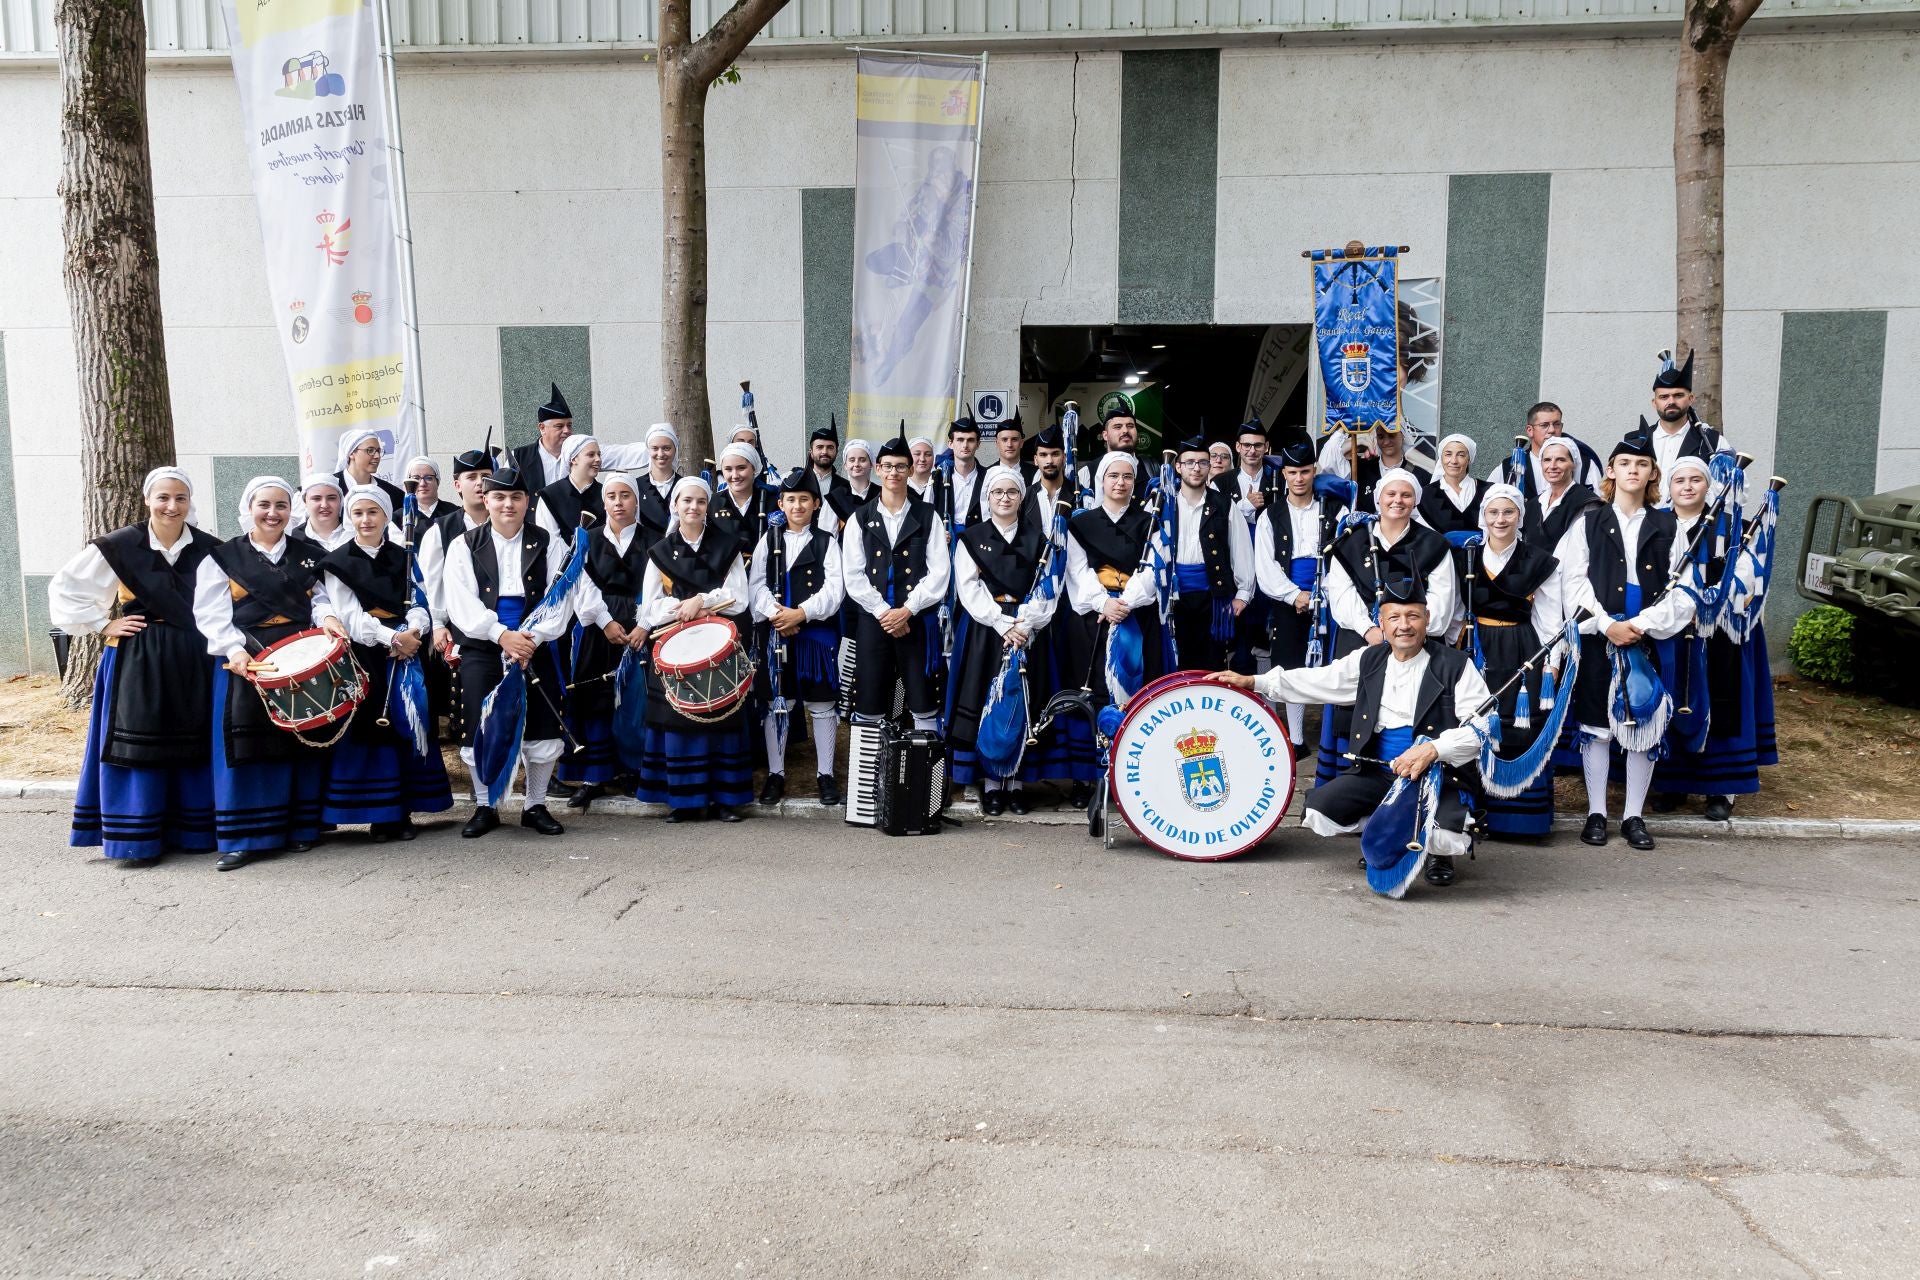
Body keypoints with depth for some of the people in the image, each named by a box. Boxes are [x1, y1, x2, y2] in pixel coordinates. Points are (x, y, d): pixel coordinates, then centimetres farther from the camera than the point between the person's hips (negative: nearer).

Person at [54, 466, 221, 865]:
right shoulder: (119, 546, -6)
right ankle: (137, 839, 5)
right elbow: (64, 589, 1)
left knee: (190, 745, 7)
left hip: (192, 662, 2)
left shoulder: (210, 549, 0)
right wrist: (103, 626, -4)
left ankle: (189, 830, 18)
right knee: (138, 745, -1)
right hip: (136, 660, -2)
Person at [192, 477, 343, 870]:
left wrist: (328, 618, -11)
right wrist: (234, 649, -17)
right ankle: (242, 837, 2)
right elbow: (210, 614, -2)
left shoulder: (311, 554, 12)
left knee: (302, 739, 4)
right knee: (246, 744, -4)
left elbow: (322, 598, 12)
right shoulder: (222, 557, 4)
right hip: (246, 660, -2)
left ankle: (300, 827, 15)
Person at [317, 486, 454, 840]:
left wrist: (412, 631, -17)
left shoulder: (404, 557, 12)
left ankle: (404, 811, 10)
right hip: (364, 658, -2)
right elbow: (349, 615, -7)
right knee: (369, 731, -3)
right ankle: (380, 815, 4)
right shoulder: (337, 562, 3)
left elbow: (419, 604, 5)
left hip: (407, 654, 3)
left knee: (407, 729, 3)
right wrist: (392, 638, -20)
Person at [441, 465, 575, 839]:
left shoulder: (548, 544, 6)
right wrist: (502, 635, -19)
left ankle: (536, 806, 17)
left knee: (542, 731, 1)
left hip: (535, 649, 1)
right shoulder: (464, 546, 5)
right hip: (481, 650, 0)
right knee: (479, 731, -1)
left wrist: (533, 638, -17)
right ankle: (484, 807, 17)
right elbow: (462, 602, -6)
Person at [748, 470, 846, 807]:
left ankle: (825, 774, 13)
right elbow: (755, 583, 1)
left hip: (817, 632, -1)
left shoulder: (826, 542, 4)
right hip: (774, 632, 2)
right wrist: (775, 614, -15)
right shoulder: (768, 541, 10)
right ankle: (775, 774, 17)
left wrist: (801, 613, -17)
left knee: (821, 704, 3)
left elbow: (834, 587, -6)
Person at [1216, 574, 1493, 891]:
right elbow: (1318, 680, 13)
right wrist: (1253, 682, 8)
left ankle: (1438, 852, 10)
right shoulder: (1368, 660, 10)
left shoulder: (1455, 665, -6)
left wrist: (1432, 749, -28)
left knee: (1446, 838, -32)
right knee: (1317, 812, -14)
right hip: (1376, 771, 5)